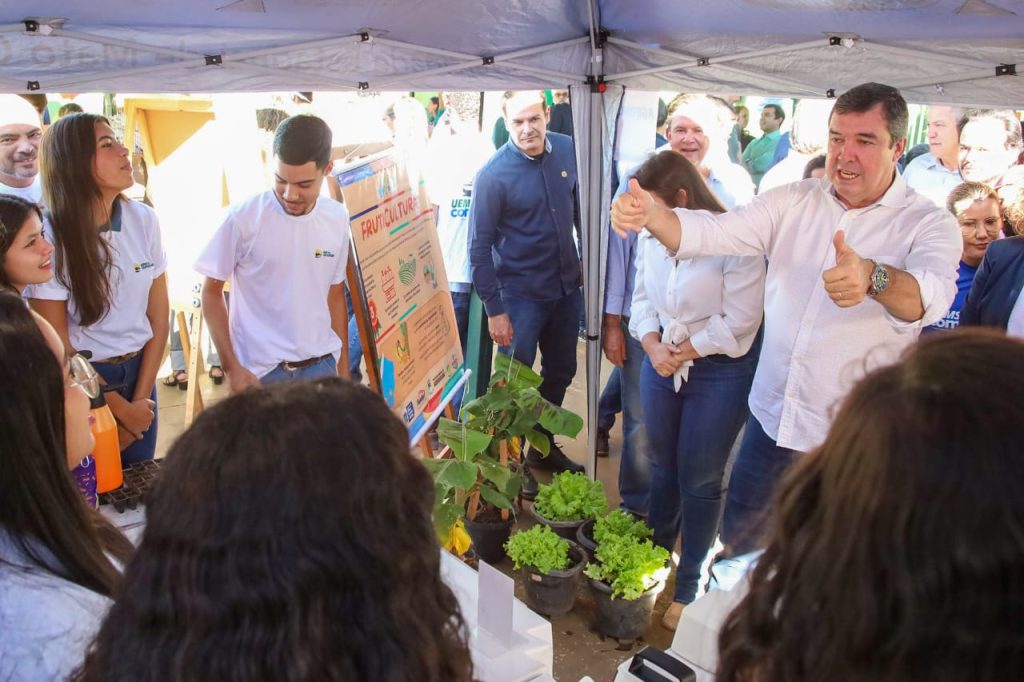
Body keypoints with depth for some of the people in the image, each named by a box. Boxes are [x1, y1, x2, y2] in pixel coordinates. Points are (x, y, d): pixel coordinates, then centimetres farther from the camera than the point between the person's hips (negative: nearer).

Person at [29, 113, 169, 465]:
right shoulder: (50, 236, -15)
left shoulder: (144, 220, -4)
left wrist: (141, 399, -3)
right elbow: (56, 344, -10)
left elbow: (159, 316, 1)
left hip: (139, 371, 4)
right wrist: (119, 407, -6)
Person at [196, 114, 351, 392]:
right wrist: (231, 366, -8)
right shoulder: (243, 218, -12)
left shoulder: (338, 219, -1)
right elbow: (211, 291, -2)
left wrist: (343, 369, 9)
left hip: (321, 365, 3)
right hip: (260, 371, -3)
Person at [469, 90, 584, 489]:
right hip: (520, 294, -5)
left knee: (561, 372, 19)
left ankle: (543, 446, 39)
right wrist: (493, 309, -14)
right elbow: (480, 246, -14)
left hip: (566, 287, 6)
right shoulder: (493, 174, -17)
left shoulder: (567, 151, -4)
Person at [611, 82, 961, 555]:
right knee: (737, 534, 20)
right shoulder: (792, 203, 1)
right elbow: (710, 233, -10)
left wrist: (872, 277, -54)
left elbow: (931, 295, -31)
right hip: (771, 416, 4)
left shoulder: (929, 225, -11)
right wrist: (649, 213, -31)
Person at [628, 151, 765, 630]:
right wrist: (654, 345, -8)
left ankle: (689, 586, 23)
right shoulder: (651, 237, -1)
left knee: (699, 481, 6)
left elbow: (740, 322, -18)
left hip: (719, 372, -5)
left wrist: (683, 352, -13)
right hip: (660, 365, 5)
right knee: (662, 469, 17)